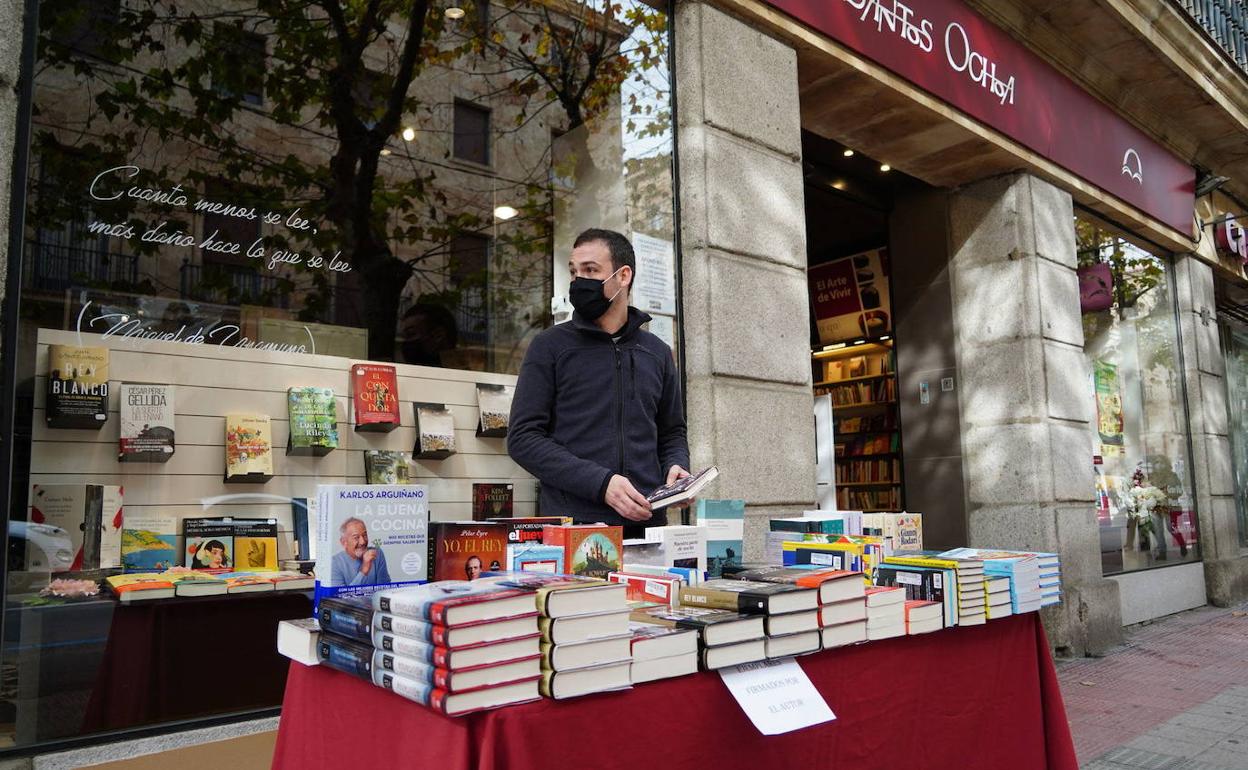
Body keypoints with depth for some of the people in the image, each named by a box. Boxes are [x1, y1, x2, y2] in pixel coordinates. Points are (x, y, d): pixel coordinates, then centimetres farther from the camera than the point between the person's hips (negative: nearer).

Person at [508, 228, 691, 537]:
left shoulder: (657, 352, 12)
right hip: (574, 527, -3)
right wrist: (601, 483, -17)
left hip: (646, 522, 3)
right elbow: (523, 437, -7)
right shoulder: (550, 346, 0)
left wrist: (675, 466, -4)